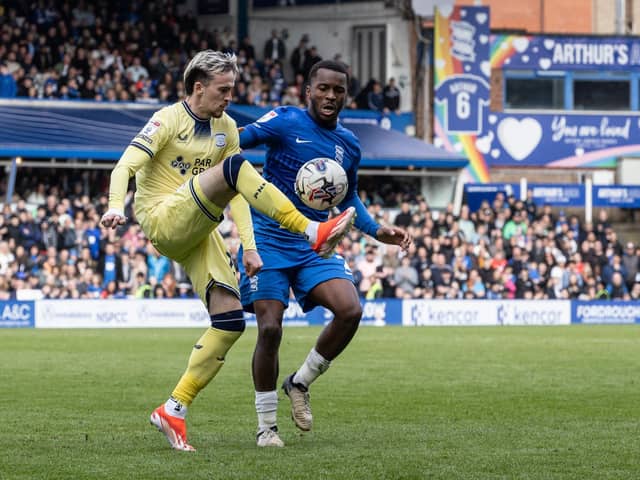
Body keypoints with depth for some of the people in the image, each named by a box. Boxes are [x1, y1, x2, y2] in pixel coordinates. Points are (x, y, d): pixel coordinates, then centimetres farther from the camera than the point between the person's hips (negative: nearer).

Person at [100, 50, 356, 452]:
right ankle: (313, 232, -34)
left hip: (198, 235, 7)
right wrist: (116, 207, -35)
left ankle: (174, 411, 1)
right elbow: (126, 166, -16)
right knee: (235, 166, -28)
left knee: (230, 322, -6)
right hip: (163, 220, -7)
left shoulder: (226, 128, 14)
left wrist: (248, 246, 8)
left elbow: (235, 194, 18)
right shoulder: (169, 121, -5)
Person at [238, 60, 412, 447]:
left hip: (314, 245, 4)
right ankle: (266, 425, 6)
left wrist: (377, 231, 13)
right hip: (268, 238, -4)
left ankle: (300, 384, 6)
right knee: (270, 328, -11)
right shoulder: (286, 122, -7)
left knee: (350, 310, -17)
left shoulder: (349, 145, 10)